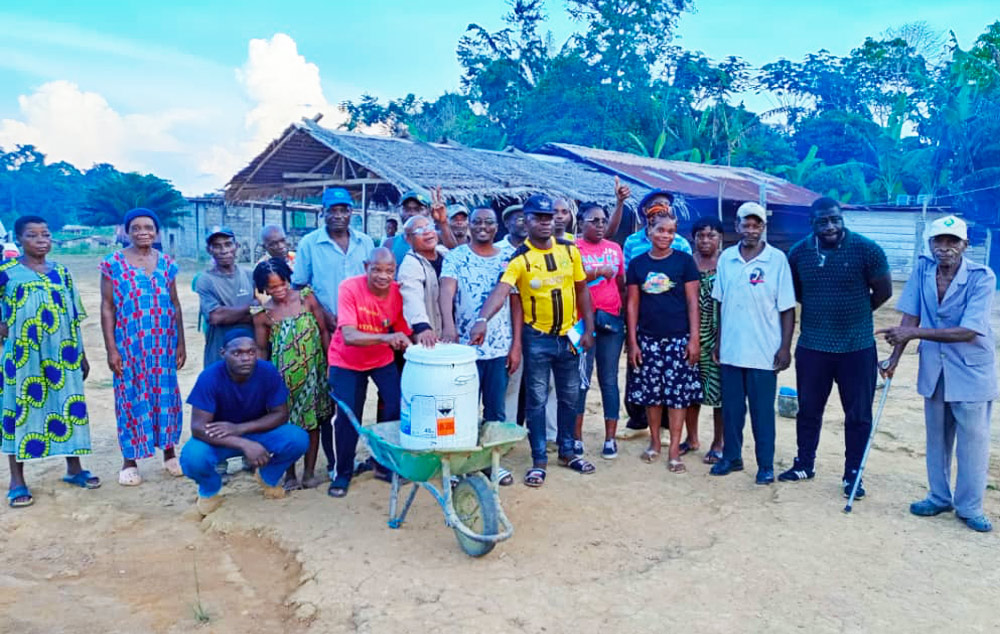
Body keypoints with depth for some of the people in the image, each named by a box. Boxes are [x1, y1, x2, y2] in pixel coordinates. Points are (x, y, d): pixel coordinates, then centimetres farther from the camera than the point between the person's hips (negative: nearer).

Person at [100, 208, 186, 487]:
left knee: (165, 395, 8)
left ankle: (169, 453, 22)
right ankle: (129, 460, 15)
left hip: (163, 344, 3)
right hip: (129, 345, -2)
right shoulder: (113, 263, -3)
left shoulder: (166, 263, 6)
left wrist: (181, 343, 7)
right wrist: (111, 348, -8)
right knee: (131, 397, 4)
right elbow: (107, 308, -3)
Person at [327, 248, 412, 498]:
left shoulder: (398, 293, -15)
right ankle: (343, 473, 18)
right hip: (346, 362, -3)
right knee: (347, 416, -7)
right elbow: (348, 336, -35)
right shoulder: (350, 288, -25)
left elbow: (404, 335, -6)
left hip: (382, 359, 3)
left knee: (399, 408, -10)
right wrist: (384, 337, -50)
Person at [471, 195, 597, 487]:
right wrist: (482, 319, -45)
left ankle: (567, 451, 32)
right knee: (536, 400, 4)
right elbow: (501, 290, -28)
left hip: (568, 336, 4)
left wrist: (588, 329, 4)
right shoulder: (519, 258, -12)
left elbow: (582, 290, 9)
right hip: (536, 338, -4)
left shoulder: (570, 250, 1)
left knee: (569, 396, 15)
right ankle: (539, 459, 16)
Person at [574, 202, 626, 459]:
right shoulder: (572, 248, 0)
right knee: (580, 380, 2)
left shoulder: (615, 248, 13)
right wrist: (597, 272, -17)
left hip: (612, 320, 3)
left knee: (609, 380, 6)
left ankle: (610, 439, 13)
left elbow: (621, 284, 18)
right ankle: (576, 437, 12)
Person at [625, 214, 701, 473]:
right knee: (650, 392, 8)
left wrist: (694, 338, -7)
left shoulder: (684, 261, 0)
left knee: (678, 392, 0)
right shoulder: (637, 264, 5)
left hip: (678, 338, -2)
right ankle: (654, 442, 25)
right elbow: (632, 304, 5)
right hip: (648, 338, 2)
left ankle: (674, 449, 10)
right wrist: (632, 341, 1)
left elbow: (692, 302, -1)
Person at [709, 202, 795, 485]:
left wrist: (785, 347, -8)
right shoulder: (726, 258, 4)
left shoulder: (777, 259, -6)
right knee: (731, 408, 12)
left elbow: (787, 309, -5)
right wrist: (718, 340, 10)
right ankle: (732, 457, 26)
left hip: (764, 352, -3)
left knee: (763, 410, 5)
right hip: (730, 350, 3)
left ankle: (766, 465, 17)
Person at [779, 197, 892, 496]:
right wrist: (821, 310, 8)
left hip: (858, 348, -2)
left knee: (858, 414, 8)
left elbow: (883, 291, -1)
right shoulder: (799, 252, -1)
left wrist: (854, 313, 7)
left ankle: (852, 474, 22)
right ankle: (804, 464, 31)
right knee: (808, 409, 14)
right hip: (812, 347, 2)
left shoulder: (866, 249, -10)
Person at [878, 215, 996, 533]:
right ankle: (939, 497, 30)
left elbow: (968, 332, -25)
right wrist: (894, 357, -7)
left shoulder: (982, 277, -18)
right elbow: (910, 317, -3)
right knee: (937, 438, 15)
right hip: (934, 368, 4)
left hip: (971, 371, -4)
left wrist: (913, 333, -29)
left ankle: (969, 507, 20)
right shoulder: (923, 268, -6)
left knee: (972, 440, 4)